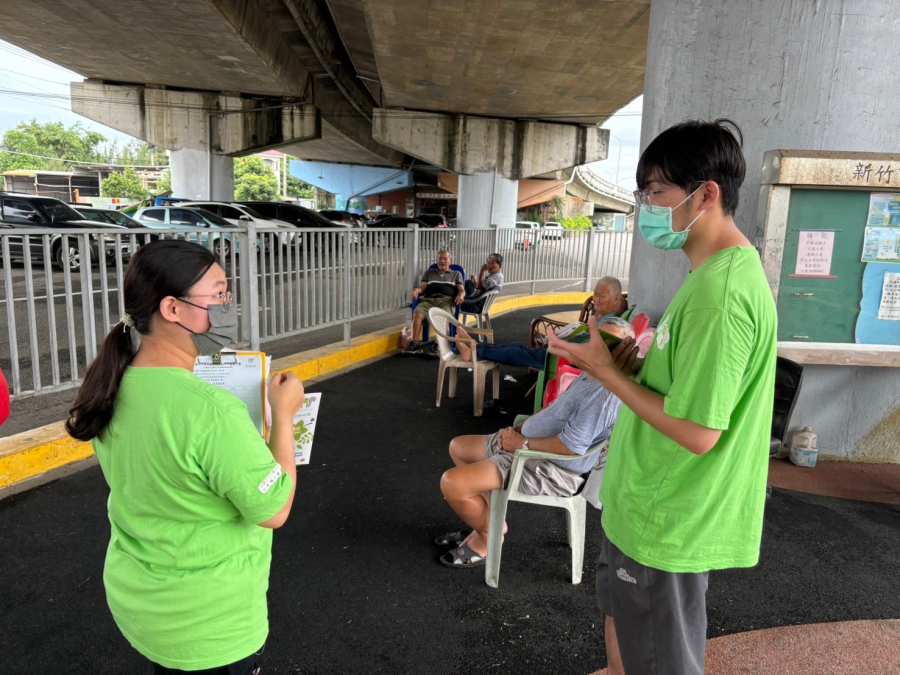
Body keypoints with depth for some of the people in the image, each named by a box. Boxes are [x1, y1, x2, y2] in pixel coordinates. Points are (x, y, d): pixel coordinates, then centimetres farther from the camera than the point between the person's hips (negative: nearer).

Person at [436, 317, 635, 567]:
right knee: (458, 447, 19)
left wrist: (523, 443, -15)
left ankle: (487, 537, 8)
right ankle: (487, 519, 21)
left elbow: (570, 446, -29)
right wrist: (519, 428, 5)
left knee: (452, 483, -20)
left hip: (550, 468, -11)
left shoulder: (607, 392, -26)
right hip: (529, 445, 11)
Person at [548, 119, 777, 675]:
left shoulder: (720, 293, -26)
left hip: (666, 523, -9)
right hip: (653, 507, 9)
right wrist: (641, 360, 0)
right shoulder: (728, 269, 7)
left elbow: (697, 432, -27)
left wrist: (607, 372, -17)